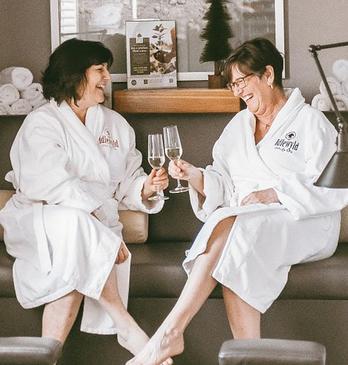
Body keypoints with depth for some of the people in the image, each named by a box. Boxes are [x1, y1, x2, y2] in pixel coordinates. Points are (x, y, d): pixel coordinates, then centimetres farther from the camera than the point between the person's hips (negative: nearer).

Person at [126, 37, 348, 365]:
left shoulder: (311, 123, 5)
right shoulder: (238, 126, 24)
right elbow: (223, 185, 15)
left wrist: (274, 194, -18)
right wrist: (194, 176, -6)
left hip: (302, 224, -5)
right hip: (245, 220, 5)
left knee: (228, 226, -33)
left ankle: (170, 334, -36)